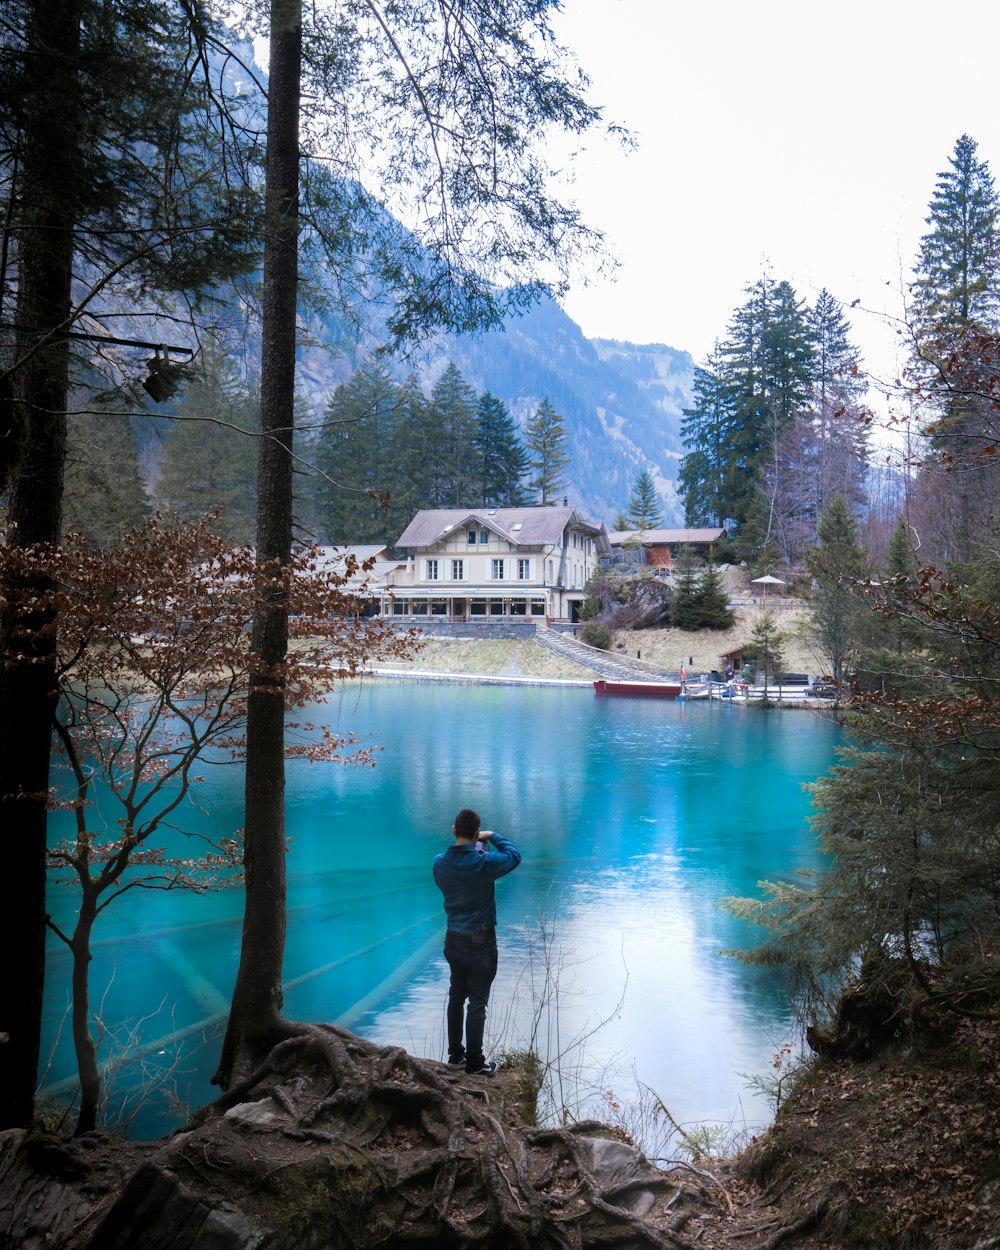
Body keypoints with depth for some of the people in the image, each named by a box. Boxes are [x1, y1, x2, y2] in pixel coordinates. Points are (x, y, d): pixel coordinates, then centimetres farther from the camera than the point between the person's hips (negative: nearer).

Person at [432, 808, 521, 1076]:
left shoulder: (440, 862, -6)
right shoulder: (484, 863, -22)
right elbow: (514, 856, -7)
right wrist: (493, 837, 4)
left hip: (453, 939, 6)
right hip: (480, 941, -6)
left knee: (456, 995, 18)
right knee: (477, 1001, 4)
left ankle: (455, 1054, 28)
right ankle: (474, 1063, 12)